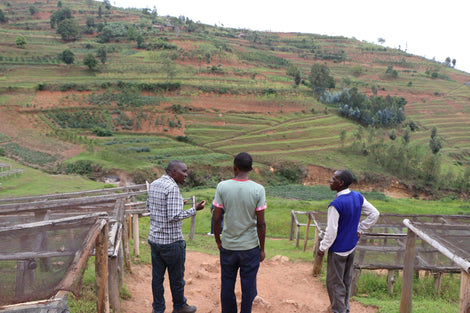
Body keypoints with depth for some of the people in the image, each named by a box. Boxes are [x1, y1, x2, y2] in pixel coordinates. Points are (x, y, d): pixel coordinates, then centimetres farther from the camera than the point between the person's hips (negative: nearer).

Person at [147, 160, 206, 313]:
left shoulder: (153, 184, 6)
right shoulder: (172, 187, -21)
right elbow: (174, 216, -26)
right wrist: (194, 209, -17)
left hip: (154, 239, 8)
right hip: (171, 241, -8)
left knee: (157, 276, 15)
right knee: (176, 277, 12)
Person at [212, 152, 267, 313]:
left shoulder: (222, 186, -8)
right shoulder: (258, 189, -11)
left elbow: (216, 219, -5)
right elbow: (261, 223, -9)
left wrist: (217, 240, 11)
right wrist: (262, 249, 3)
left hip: (228, 246, 1)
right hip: (250, 247, -1)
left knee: (227, 286, 16)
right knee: (248, 287, 13)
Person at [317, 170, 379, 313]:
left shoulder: (336, 205, -27)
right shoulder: (358, 197, -5)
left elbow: (331, 231, -23)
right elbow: (374, 214, 5)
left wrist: (322, 248, -9)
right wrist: (359, 229, 8)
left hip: (338, 249, -8)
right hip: (352, 246, 8)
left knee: (335, 282, 9)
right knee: (347, 279, 23)